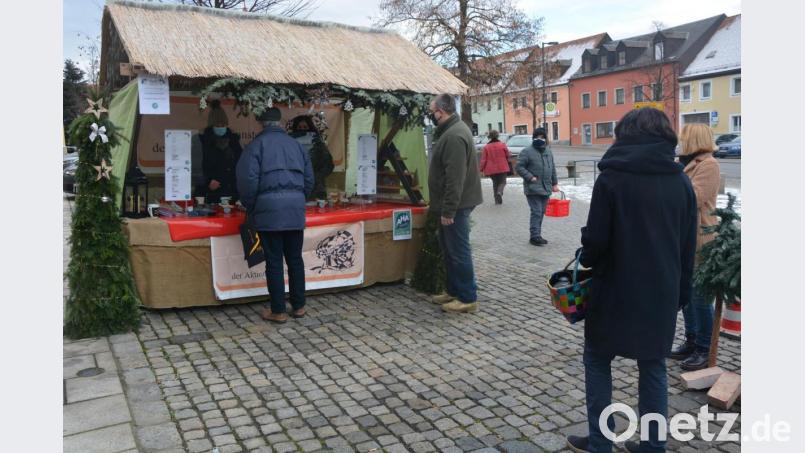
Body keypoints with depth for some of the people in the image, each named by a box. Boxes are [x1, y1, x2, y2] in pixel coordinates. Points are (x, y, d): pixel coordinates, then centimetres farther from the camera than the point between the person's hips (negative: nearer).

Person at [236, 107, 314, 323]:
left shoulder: (257, 143, 0)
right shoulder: (296, 144, 15)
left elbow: (248, 179, -8)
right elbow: (309, 179, 16)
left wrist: (250, 208, 4)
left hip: (269, 207, -4)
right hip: (295, 207, 4)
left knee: (274, 260, 2)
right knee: (295, 258, 12)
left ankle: (278, 311, 8)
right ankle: (299, 306, 19)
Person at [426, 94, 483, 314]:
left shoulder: (454, 136, -20)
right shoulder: (451, 131, 14)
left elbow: (455, 178, -25)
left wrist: (448, 210, -23)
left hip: (456, 206, -11)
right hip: (451, 205, 11)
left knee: (458, 251, -4)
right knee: (449, 249, 17)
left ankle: (468, 298, 4)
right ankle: (454, 291, 28)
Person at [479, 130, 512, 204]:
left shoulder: (486, 147, -4)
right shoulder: (502, 145, -5)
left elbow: (483, 160, -6)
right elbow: (508, 155, 1)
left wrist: (481, 169, 0)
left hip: (491, 169, 1)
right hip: (502, 168, -1)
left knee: (495, 183, 15)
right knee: (502, 182, 10)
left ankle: (497, 200, 12)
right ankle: (499, 193, -20)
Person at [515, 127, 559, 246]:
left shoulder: (548, 151, 14)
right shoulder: (527, 151, -8)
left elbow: (552, 168, 20)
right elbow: (519, 167, -10)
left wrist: (554, 183, 17)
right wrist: (530, 177, -18)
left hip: (546, 188, 7)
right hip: (533, 188, -7)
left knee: (541, 212, 10)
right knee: (536, 212, -11)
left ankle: (537, 235, 19)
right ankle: (535, 236, -7)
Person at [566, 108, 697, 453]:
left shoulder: (611, 178, -13)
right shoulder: (681, 181, 2)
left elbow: (596, 238, -12)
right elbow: (689, 245, 7)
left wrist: (587, 259, 10)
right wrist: (681, 292, 16)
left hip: (617, 288, -4)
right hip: (662, 291, 4)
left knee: (598, 360, 13)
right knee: (653, 366, 16)